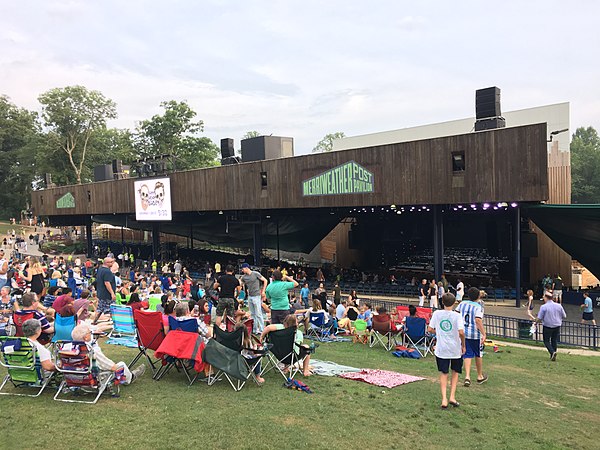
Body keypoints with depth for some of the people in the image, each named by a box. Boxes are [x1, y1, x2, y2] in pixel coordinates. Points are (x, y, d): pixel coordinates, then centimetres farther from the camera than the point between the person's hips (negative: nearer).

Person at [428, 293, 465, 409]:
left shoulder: (437, 313, -4)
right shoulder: (457, 316, -11)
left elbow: (430, 329, -3)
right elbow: (461, 332, -20)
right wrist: (463, 345, -6)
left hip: (441, 349, 1)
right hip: (455, 349, -1)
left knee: (443, 373, 11)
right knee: (455, 372, 19)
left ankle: (444, 399, 1)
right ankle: (452, 397, 12)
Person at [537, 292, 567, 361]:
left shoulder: (543, 307, -14)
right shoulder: (559, 306, -1)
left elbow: (539, 318, -13)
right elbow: (564, 316, 6)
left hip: (547, 326, -4)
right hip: (557, 326, 4)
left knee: (546, 341, 9)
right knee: (554, 341, 16)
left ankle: (552, 352, -14)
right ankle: (553, 356, 19)